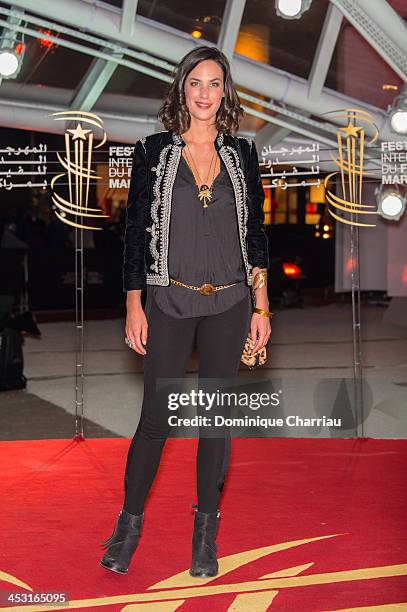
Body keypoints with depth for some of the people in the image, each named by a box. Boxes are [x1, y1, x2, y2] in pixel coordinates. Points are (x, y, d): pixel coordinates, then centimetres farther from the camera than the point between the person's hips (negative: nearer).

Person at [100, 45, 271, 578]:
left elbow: (256, 231, 8)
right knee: (157, 416, 0)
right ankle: (129, 524, 16)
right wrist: (134, 305, -3)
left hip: (229, 304, 2)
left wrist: (261, 305, 3)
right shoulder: (153, 151, 1)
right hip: (169, 302, -2)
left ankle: (206, 531, 18)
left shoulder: (242, 153, 6)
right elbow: (136, 230, 1)